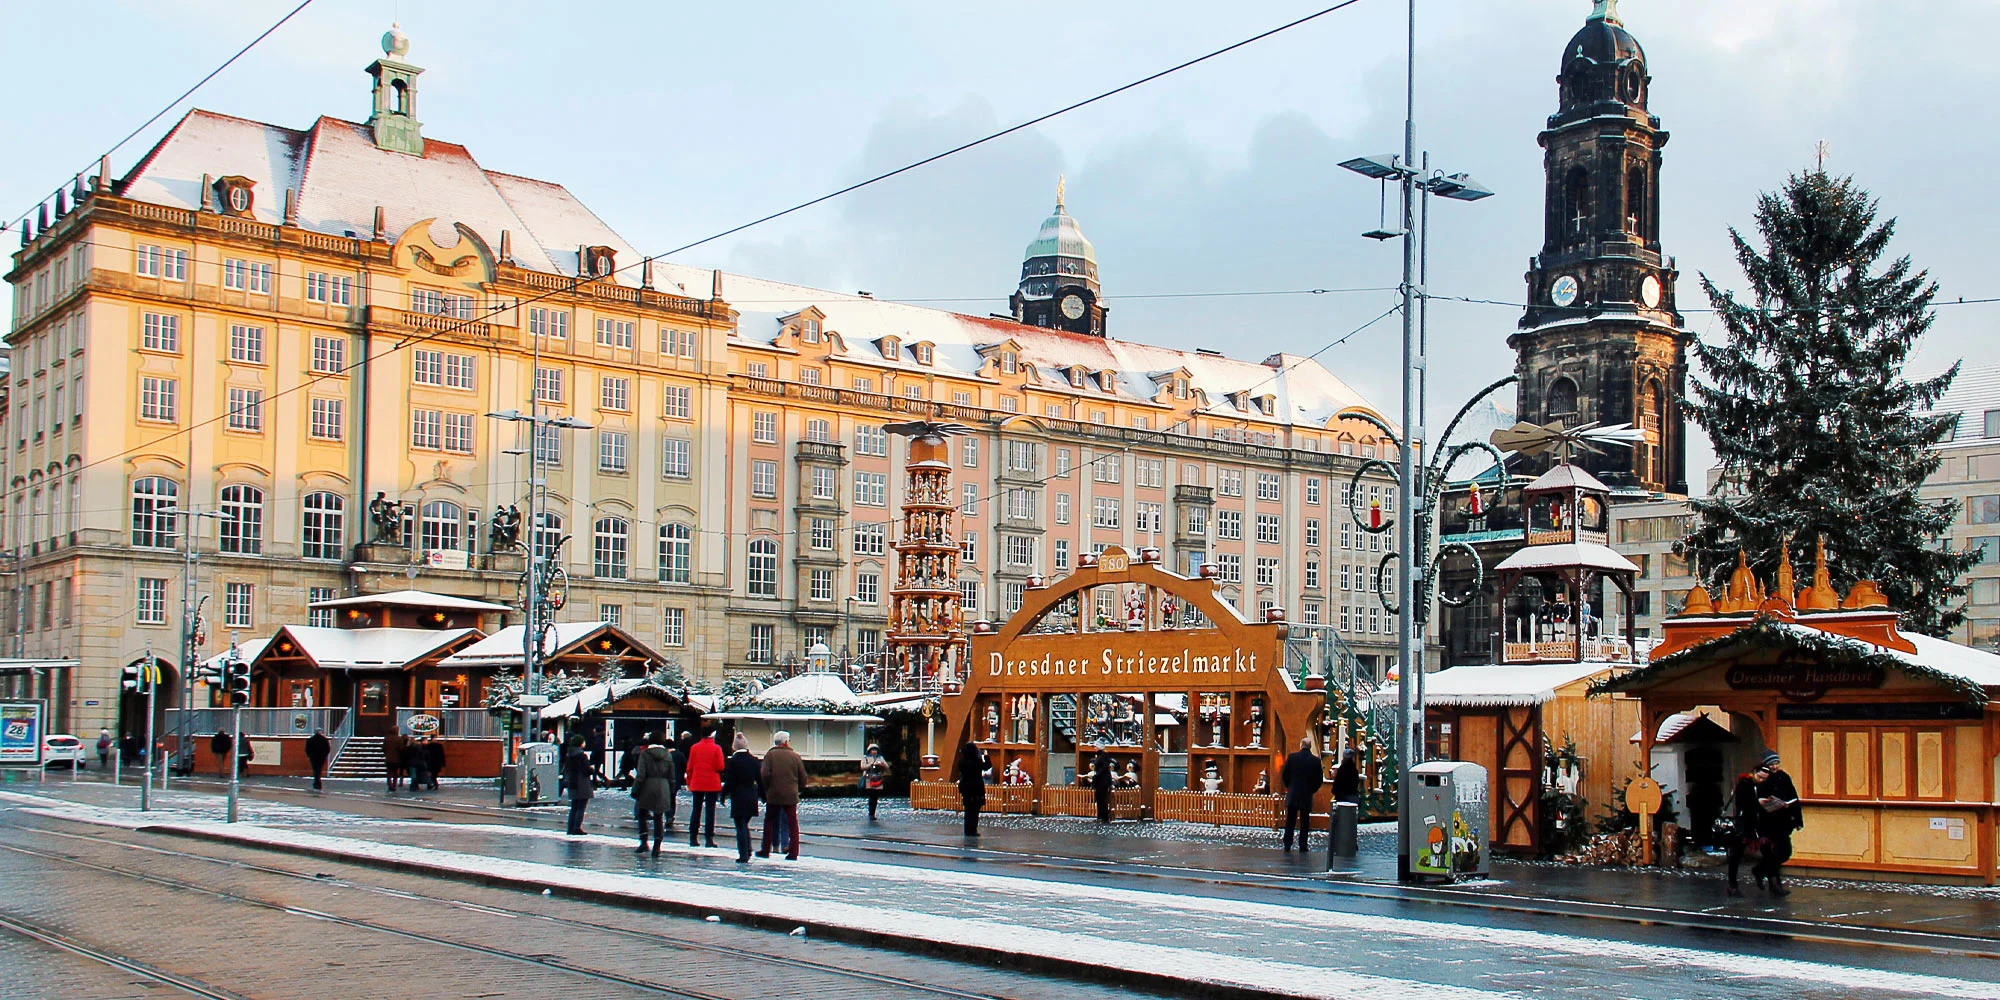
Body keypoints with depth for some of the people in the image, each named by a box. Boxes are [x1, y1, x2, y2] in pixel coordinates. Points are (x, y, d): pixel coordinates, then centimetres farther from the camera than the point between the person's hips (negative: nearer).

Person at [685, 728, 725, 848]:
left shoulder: (695, 748, 3)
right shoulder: (716, 748, -6)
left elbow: (689, 767, 4)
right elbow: (720, 767, -9)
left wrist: (689, 783, 12)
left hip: (697, 784, 3)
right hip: (712, 784, -3)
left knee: (696, 809, 9)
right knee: (710, 810, 1)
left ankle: (693, 838, 7)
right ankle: (709, 838, -2)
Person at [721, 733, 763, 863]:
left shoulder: (733, 761, -11)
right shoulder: (754, 760, 3)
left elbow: (729, 781, -10)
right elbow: (760, 780, 8)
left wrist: (723, 794, 2)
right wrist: (762, 794, 16)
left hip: (738, 797, -5)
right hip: (751, 797, 5)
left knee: (740, 826, 0)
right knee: (745, 825, 18)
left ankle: (743, 855, -2)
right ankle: (747, 852, 14)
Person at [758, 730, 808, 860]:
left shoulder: (770, 755, -3)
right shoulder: (795, 756, 1)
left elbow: (765, 775, -11)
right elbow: (803, 777, 3)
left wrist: (765, 791, 2)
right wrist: (799, 789, 19)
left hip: (773, 795, -1)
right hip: (791, 795, 1)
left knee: (769, 822, 12)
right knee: (792, 823, 6)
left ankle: (766, 850, 14)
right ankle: (793, 852, 1)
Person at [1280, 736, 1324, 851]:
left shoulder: (1292, 757, -6)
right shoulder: (1316, 760, -6)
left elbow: (1284, 775, -2)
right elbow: (1320, 780, -2)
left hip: (1292, 795, 1)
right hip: (1307, 796, -1)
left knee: (1290, 821, 8)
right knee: (1304, 822, 6)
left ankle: (1287, 845, 8)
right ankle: (1303, 846, 5)